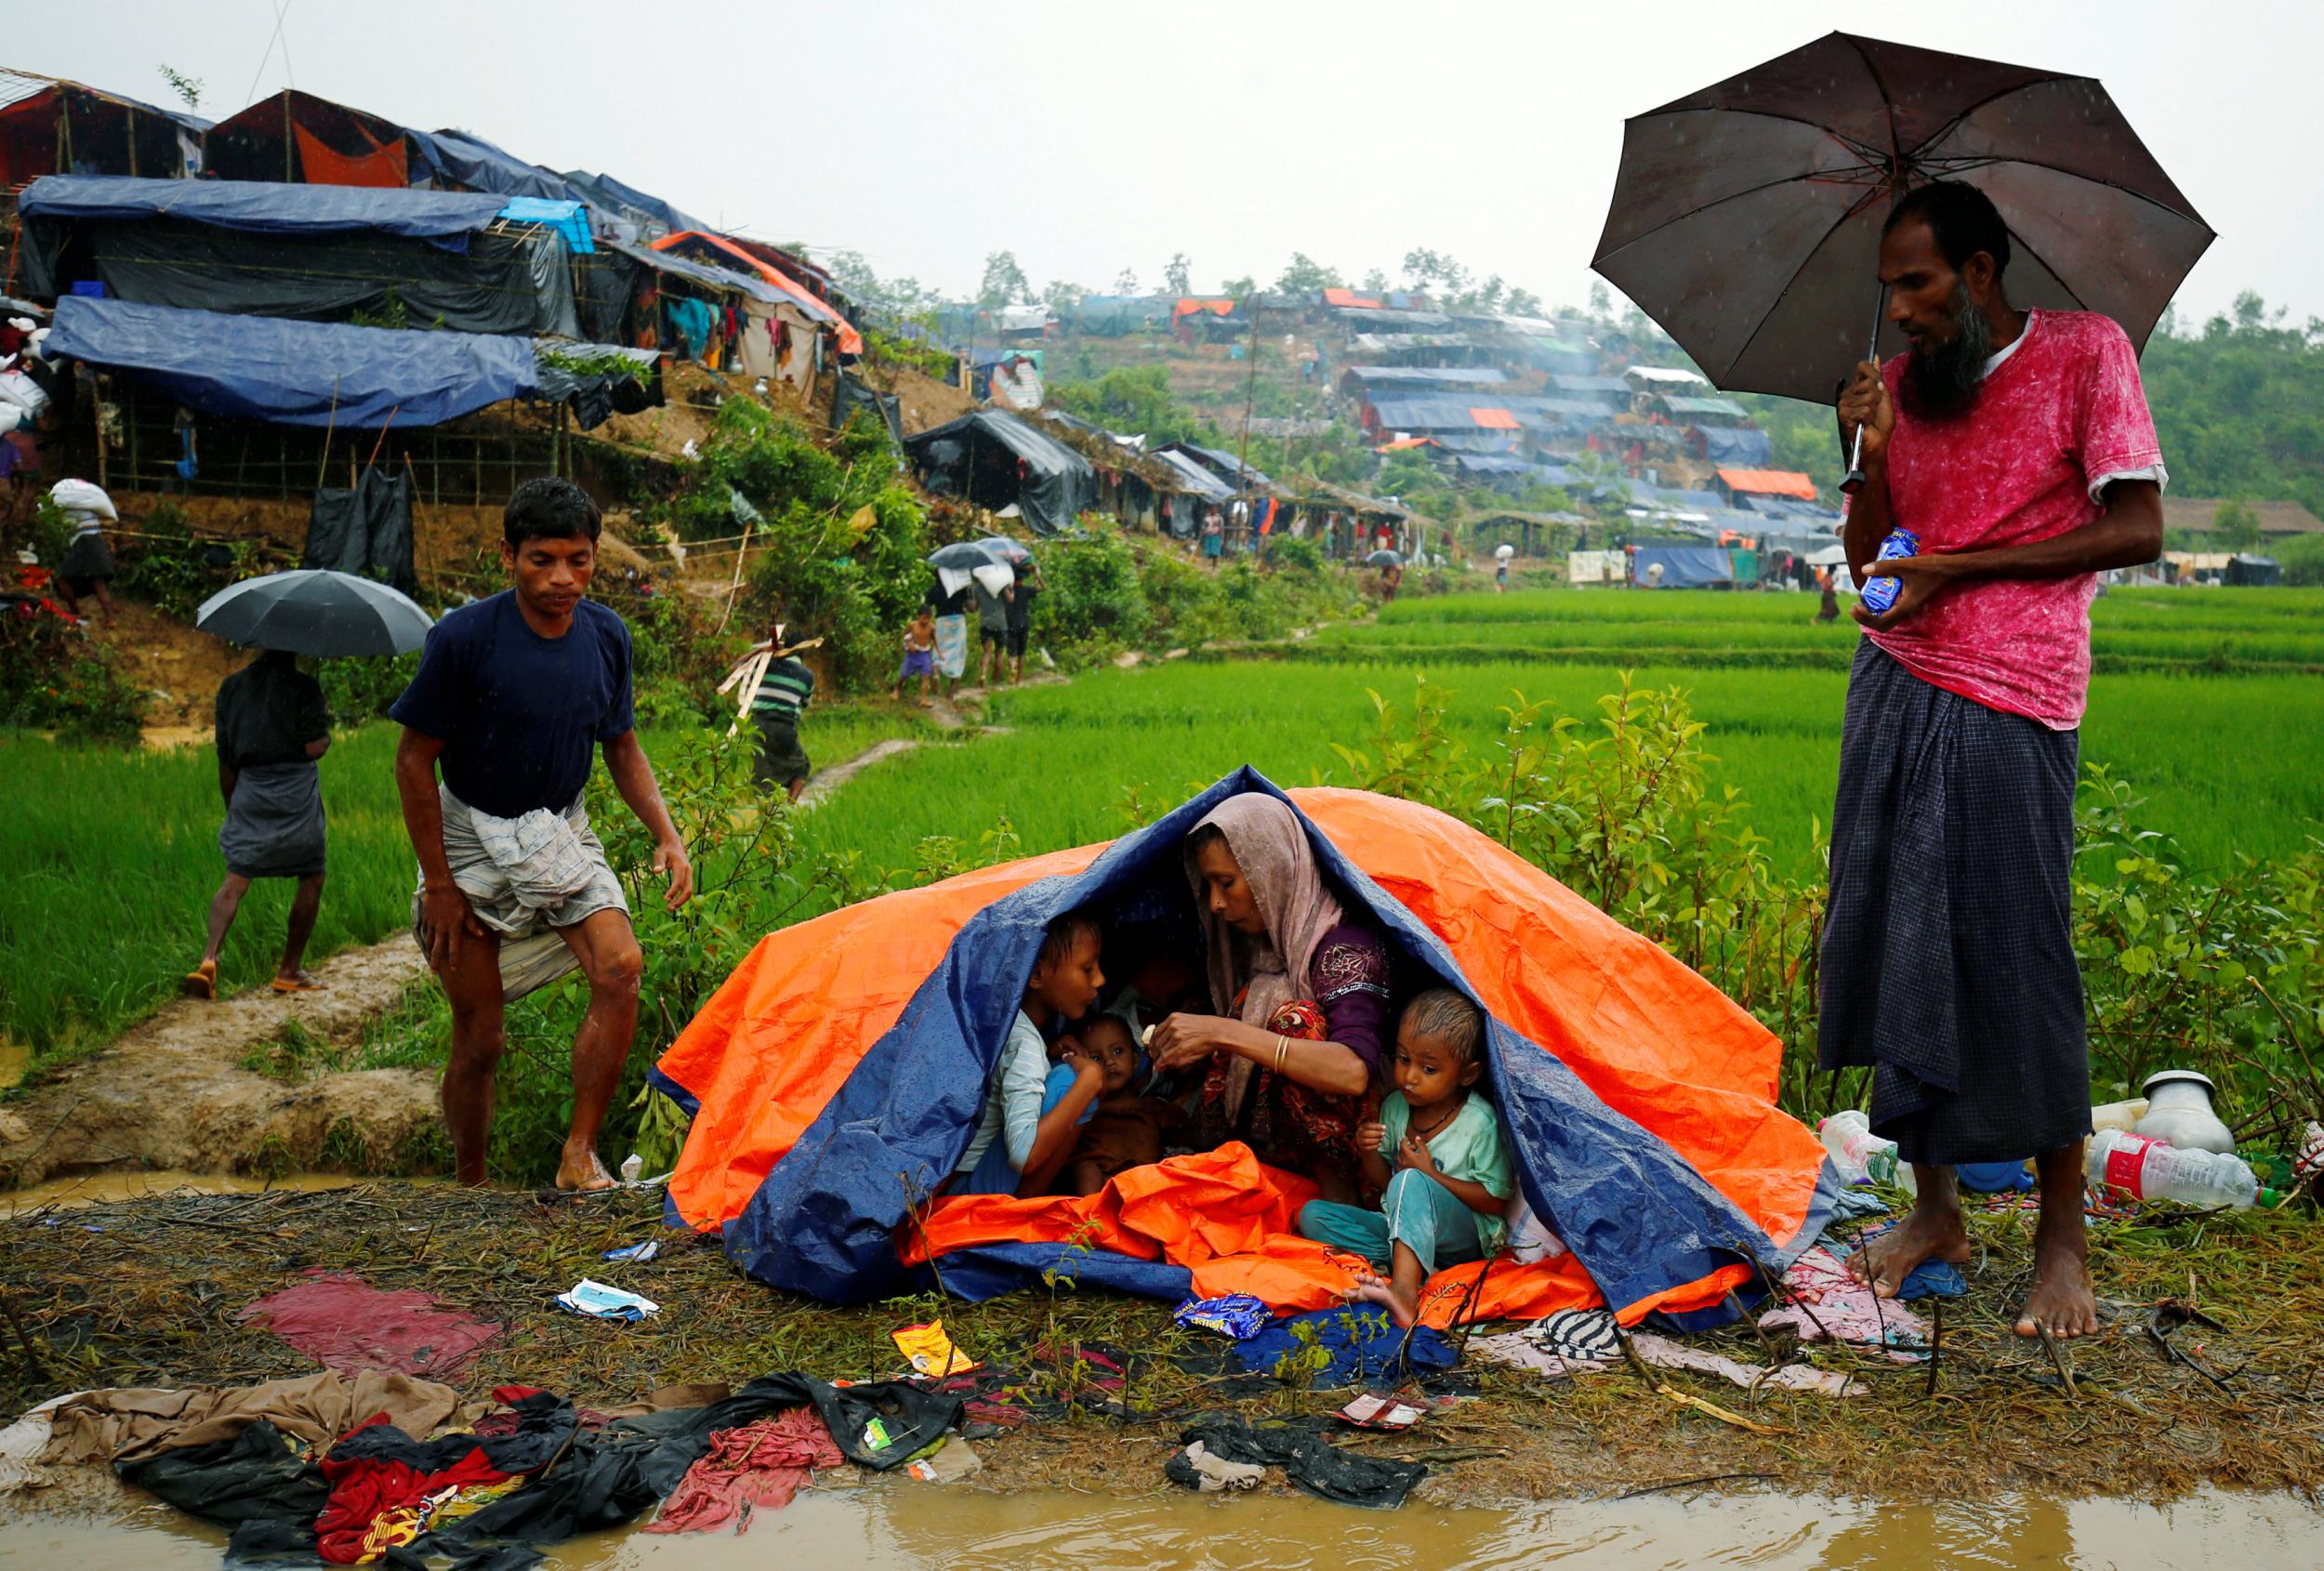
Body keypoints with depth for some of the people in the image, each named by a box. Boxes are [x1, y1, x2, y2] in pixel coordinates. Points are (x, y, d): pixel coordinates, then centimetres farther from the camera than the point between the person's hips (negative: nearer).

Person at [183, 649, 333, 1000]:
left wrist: (231, 806, 20)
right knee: (311, 878, 11)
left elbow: (225, 758, 11)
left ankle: (210, 956, -18)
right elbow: (315, 747, -13)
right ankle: (290, 970, 13)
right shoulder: (305, 687, -5)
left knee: (235, 879, 4)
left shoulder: (232, 687, 9)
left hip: (249, 791, 4)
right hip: (296, 793, -4)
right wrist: (326, 730, 9)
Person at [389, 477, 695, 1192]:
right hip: (472, 841, -3)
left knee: (621, 966, -20)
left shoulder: (605, 636, -4)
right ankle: (468, 1185, 20)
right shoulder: (464, 637, -18)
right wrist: (438, 883, -13)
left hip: (562, 835, 4)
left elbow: (622, 745, 10)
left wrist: (666, 833, -4)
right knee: (479, 1035, 0)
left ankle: (579, 1155, -10)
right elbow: (415, 761, -12)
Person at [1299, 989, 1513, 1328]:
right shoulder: (1395, 1107, 4)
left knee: (1411, 1183, -35)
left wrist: (1430, 1175, -17)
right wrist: (1370, 1153, -11)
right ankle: (1415, 1265, -25)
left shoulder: (1480, 1122, -12)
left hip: (1464, 1235, -7)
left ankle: (1404, 1287, -49)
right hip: (1398, 1227, 7)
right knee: (1313, 1214, -11)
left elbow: (1497, 1200, -12)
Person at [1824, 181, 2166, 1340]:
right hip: (1893, 686, 5)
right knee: (1899, 950, 4)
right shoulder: (1902, 383, 15)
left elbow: (2136, 527, -6)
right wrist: (1871, 458, -6)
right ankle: (1934, 1211, 17)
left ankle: (2063, 1240, 8)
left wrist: (1955, 569, -10)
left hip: (2008, 705, -5)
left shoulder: (2085, 350, 1)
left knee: (2016, 960, -6)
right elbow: (1870, 564, 12)